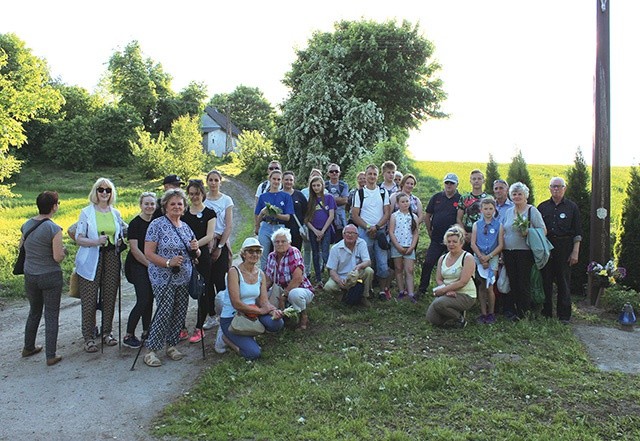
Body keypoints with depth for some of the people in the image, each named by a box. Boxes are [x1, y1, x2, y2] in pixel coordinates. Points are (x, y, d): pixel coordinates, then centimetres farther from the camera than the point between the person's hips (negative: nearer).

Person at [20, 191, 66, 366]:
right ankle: (51, 356, 10)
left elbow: (21, 247, 13)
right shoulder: (54, 229, -19)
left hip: (30, 276, 6)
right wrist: (64, 251, 1)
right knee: (51, 317, 4)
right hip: (50, 277, -6)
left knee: (34, 312, 24)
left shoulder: (26, 225, 1)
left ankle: (28, 348, 37)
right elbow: (58, 257, -20)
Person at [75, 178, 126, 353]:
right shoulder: (86, 212, -1)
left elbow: (123, 232, 22)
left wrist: (120, 241, 0)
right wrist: (96, 242, -21)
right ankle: (88, 337, 10)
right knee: (89, 300, -2)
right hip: (91, 261, -3)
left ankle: (107, 332, 23)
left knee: (109, 298, 8)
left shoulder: (116, 213, 10)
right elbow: (78, 238, -5)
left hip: (112, 259, 4)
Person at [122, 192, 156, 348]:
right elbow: (134, 249, -14)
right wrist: (150, 264, -13)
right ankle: (128, 336, 1)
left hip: (153, 265, 6)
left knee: (150, 299, 10)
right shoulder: (135, 223, -10)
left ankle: (146, 332, 22)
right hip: (138, 266, -6)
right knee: (143, 300, -10)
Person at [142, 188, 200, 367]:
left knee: (180, 313, 9)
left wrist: (196, 249, -5)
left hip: (184, 279, 6)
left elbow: (195, 255, 18)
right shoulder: (157, 225, -7)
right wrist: (168, 262, -24)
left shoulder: (185, 227, 12)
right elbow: (148, 253, -12)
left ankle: (171, 345, 25)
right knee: (164, 313, -9)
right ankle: (150, 350, 4)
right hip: (163, 279, -6)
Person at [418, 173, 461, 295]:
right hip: (436, 239, 2)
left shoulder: (461, 200, -2)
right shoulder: (436, 197, 7)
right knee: (428, 263, -1)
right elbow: (427, 216, 13)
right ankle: (422, 289, 10)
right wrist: (430, 232, 10)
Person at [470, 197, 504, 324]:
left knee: (489, 288, -5)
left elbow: (501, 245, -3)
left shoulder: (498, 225, 1)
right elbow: (473, 244, 1)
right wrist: (481, 257, -10)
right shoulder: (477, 225, 6)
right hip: (479, 258, 2)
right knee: (481, 287, 6)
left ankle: (491, 314, 10)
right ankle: (483, 313, 13)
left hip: (493, 258, -2)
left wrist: (488, 257, -12)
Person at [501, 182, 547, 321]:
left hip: (525, 252, -5)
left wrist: (528, 233, -20)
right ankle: (510, 310, 16)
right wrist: (501, 251, 10)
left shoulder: (532, 210, -1)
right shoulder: (508, 212, 14)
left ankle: (523, 312, 10)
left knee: (524, 282, -1)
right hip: (508, 253, 5)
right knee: (512, 282, 8)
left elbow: (543, 231, -4)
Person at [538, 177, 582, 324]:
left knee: (564, 281, 1)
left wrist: (575, 252, -5)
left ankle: (564, 316, 9)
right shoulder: (542, 207, 10)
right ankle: (546, 313, 14)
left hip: (564, 248, -2)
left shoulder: (572, 207, 4)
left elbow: (577, 233, 2)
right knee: (546, 280, 4)